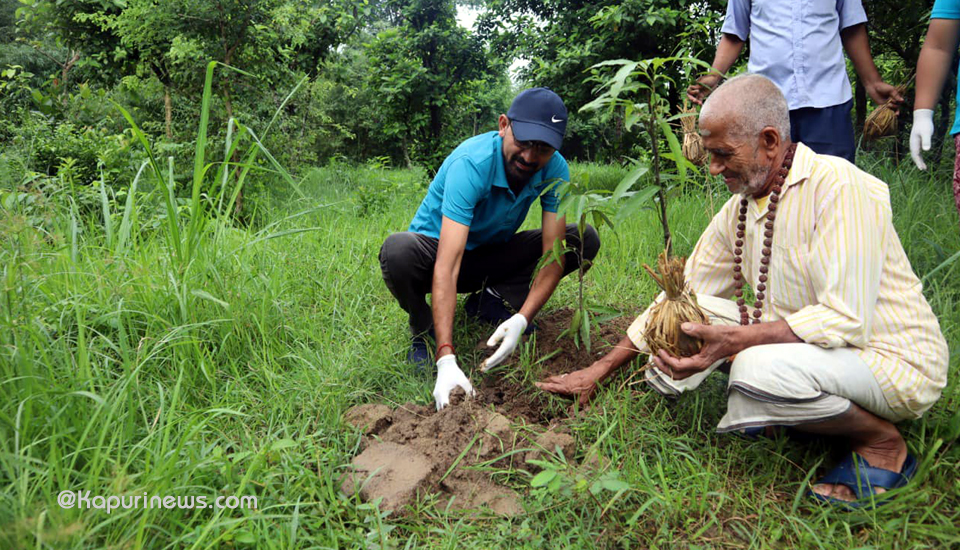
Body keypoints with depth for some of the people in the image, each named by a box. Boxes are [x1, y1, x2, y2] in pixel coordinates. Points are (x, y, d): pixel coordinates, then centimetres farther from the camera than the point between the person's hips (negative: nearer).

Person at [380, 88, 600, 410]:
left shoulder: (554, 169, -18)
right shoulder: (471, 164, -33)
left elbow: (554, 254, -20)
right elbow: (447, 266, -42)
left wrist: (521, 318, -38)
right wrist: (446, 359, -50)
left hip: (491, 256, 4)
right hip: (435, 249, -4)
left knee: (585, 240, -11)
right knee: (398, 251, -39)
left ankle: (491, 300, -5)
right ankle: (424, 330, -8)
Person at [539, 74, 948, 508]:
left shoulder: (839, 187, -21)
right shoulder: (738, 210, 3)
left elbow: (846, 320, -28)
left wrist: (731, 340, -36)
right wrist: (599, 370, 5)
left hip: (891, 359, -7)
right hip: (797, 344, 7)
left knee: (759, 368, -35)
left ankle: (881, 443, -7)